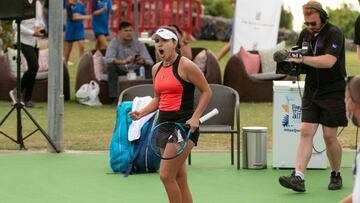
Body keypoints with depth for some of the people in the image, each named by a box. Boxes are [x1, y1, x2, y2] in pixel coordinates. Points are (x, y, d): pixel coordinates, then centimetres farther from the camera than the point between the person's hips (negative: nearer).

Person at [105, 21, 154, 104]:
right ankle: (114, 98, -31)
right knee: (111, 66, -30)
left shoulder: (139, 44, -3)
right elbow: (108, 59, -24)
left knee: (148, 68, -25)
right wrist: (123, 61, -40)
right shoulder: (114, 42, -7)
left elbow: (150, 62, -12)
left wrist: (144, 61, -37)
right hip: (120, 71, -1)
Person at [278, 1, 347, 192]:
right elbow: (298, 61, 18)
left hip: (333, 92, -5)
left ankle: (336, 175, 18)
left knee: (329, 136, -2)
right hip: (311, 92, 6)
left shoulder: (334, 33, -13)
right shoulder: (305, 34, 9)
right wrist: (291, 64, -5)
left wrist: (302, 59, -28)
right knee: (305, 132, -7)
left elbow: (329, 61, -26)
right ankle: (298, 177, -15)